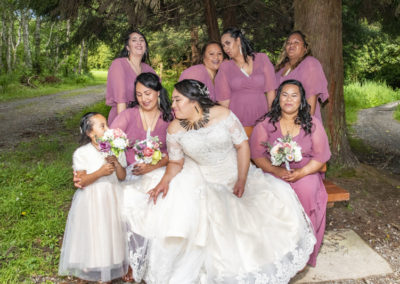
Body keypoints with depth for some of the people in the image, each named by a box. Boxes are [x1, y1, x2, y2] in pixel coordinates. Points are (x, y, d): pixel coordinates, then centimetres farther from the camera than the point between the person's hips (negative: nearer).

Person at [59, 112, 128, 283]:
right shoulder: (81, 154, -13)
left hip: (113, 198, 3)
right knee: (94, 235, 8)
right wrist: (100, 172, -27)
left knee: (113, 233, 13)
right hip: (92, 201, -2)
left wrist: (116, 163, -23)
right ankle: (95, 270, 29)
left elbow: (122, 177, -4)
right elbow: (81, 182, -14)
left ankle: (118, 266, 33)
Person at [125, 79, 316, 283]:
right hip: (202, 180, 0)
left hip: (235, 174, 1)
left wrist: (242, 181, -14)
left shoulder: (223, 115, -14)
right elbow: (176, 162, -1)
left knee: (279, 195, -9)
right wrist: (165, 180, -22)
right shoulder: (174, 129, -10)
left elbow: (242, 145, -10)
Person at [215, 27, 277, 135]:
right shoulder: (225, 67, 5)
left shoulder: (262, 58, 6)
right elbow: (224, 100, 2)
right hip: (237, 123, 0)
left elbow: (271, 90, 4)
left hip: (261, 120, 1)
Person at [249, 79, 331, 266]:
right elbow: (256, 154, -3)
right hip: (273, 174, 0)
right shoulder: (266, 124, 3)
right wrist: (276, 170, -20)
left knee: (307, 191, -31)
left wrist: (301, 172, -16)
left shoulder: (312, 124, 5)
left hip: (305, 174, 0)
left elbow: (321, 156, 1)